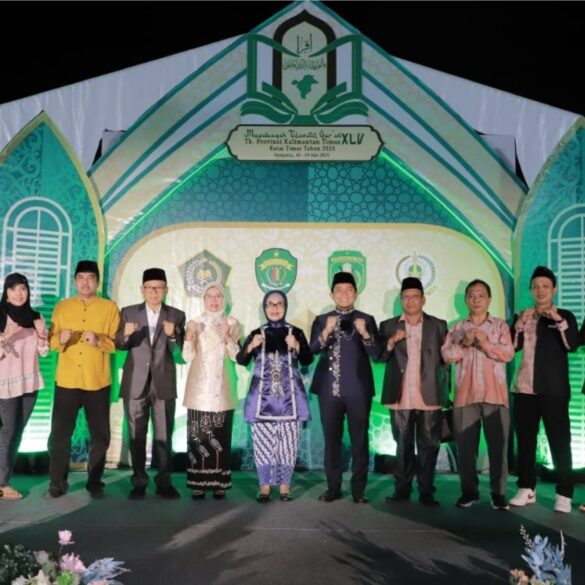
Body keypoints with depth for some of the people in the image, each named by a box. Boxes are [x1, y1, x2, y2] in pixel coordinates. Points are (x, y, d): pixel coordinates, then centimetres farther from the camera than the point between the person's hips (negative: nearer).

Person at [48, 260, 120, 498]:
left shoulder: (109, 307, 4)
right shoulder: (62, 306, 9)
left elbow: (117, 342, -1)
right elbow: (51, 340, 5)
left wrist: (99, 341, -20)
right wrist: (60, 339, -16)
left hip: (98, 381, -1)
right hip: (66, 380, 1)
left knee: (100, 434, 4)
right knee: (59, 433, 1)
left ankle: (94, 481, 18)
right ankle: (57, 481, 15)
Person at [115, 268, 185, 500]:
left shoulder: (177, 315, 3)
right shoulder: (128, 312, 5)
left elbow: (179, 350, -4)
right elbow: (119, 345, 4)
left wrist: (172, 335, -25)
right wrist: (126, 334, -18)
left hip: (164, 384, 0)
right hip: (136, 383, 1)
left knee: (164, 435, 4)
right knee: (136, 435, 6)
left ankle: (164, 481, 14)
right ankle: (139, 481, 16)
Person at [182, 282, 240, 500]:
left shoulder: (232, 323, 6)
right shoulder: (195, 323, 5)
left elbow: (236, 356, -2)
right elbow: (188, 356, -3)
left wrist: (227, 336, -16)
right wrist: (189, 336, -19)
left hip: (222, 388, 0)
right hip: (199, 388, 0)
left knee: (221, 435, 0)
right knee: (198, 435, -4)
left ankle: (219, 482, 8)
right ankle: (198, 482, 4)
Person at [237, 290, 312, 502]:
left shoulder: (296, 332, 6)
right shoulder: (256, 333, 7)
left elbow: (308, 360, -5)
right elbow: (241, 360, -2)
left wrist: (297, 347, -23)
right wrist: (251, 346, -21)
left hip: (289, 396, 0)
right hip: (263, 396, 1)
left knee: (287, 442, 1)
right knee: (263, 442, 1)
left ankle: (285, 485, 12)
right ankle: (264, 486, 11)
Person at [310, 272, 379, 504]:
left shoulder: (366, 320, 6)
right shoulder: (321, 320, 9)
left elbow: (375, 353, -4)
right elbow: (313, 350, -5)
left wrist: (365, 334, -22)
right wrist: (326, 332, -22)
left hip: (358, 389, -1)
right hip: (329, 389, 1)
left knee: (359, 440, 1)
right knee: (332, 439, 7)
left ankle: (358, 490, 9)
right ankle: (333, 487, 16)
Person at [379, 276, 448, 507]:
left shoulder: (438, 325, 8)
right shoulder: (388, 326, 9)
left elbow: (445, 359, 5)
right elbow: (379, 357, 3)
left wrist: (444, 393, 0)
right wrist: (391, 342, -15)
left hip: (429, 396, 0)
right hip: (401, 397, 1)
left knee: (428, 446, 3)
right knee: (403, 446, 8)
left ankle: (426, 492, 12)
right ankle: (402, 490, 16)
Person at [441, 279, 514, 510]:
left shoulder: (500, 325, 7)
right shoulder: (457, 327, 12)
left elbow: (508, 353, -6)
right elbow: (446, 355, 2)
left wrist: (485, 343, -20)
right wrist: (464, 343, -13)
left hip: (494, 394, -1)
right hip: (465, 394, 2)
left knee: (498, 445, -2)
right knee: (465, 446, 3)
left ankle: (498, 493, 7)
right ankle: (469, 491, 13)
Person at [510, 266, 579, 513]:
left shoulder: (564, 316, 4)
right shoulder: (523, 317, 13)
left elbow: (572, 345, -12)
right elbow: (512, 347, 2)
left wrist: (559, 320, -23)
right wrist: (521, 323, -12)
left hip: (553, 389, -3)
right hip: (525, 387, 3)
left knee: (559, 441, -3)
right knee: (525, 440, 7)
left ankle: (564, 494, 2)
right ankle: (526, 489, 16)